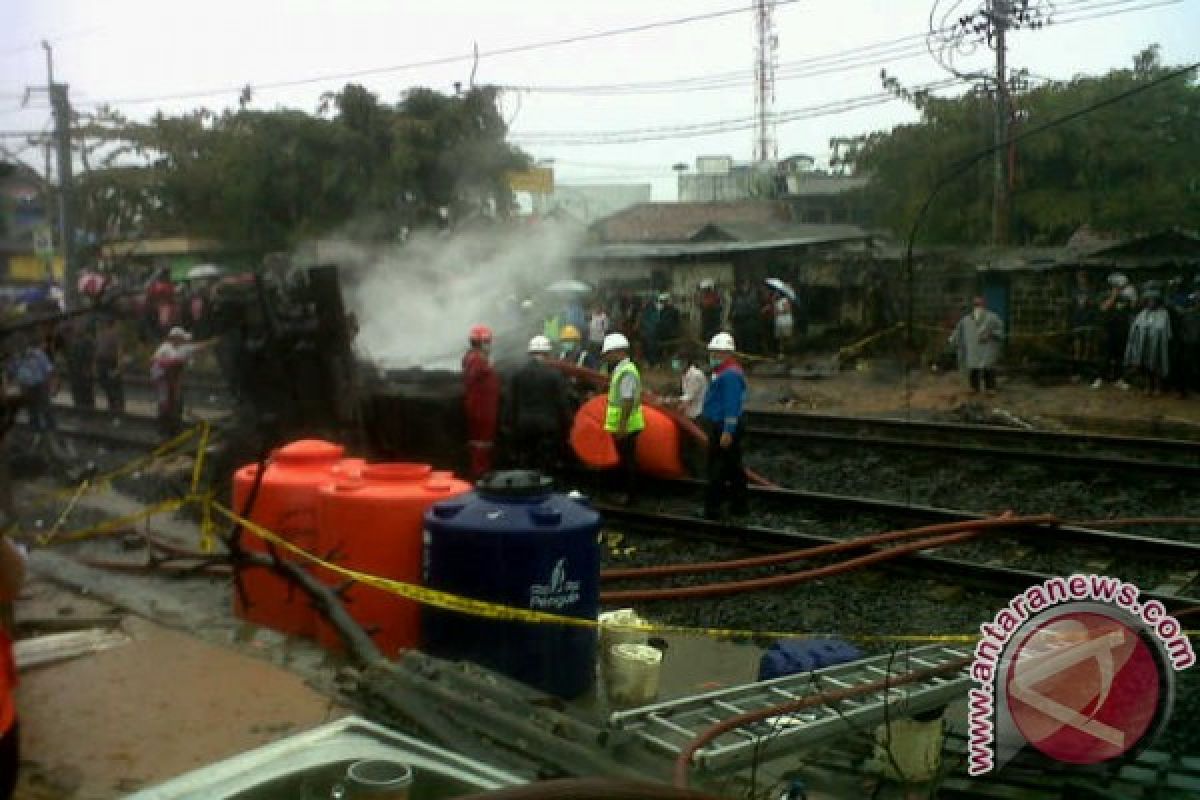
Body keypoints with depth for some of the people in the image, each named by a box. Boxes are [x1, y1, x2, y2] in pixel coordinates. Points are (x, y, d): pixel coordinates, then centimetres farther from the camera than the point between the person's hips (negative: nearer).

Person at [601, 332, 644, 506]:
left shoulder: (627, 372, -19)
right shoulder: (619, 370, 14)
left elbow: (628, 401, -25)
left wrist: (622, 426, -26)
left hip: (626, 427, -10)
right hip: (620, 427, 10)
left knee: (628, 460, -3)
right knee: (625, 460, 15)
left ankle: (629, 495, 3)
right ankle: (625, 491, 24)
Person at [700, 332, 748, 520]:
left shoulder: (730, 374, -19)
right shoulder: (723, 372, 16)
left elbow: (732, 406, -24)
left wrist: (727, 432, -26)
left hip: (724, 430, -11)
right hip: (720, 428, 11)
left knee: (717, 470, -5)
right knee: (734, 468, 16)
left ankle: (712, 508, 0)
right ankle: (739, 505, 24)